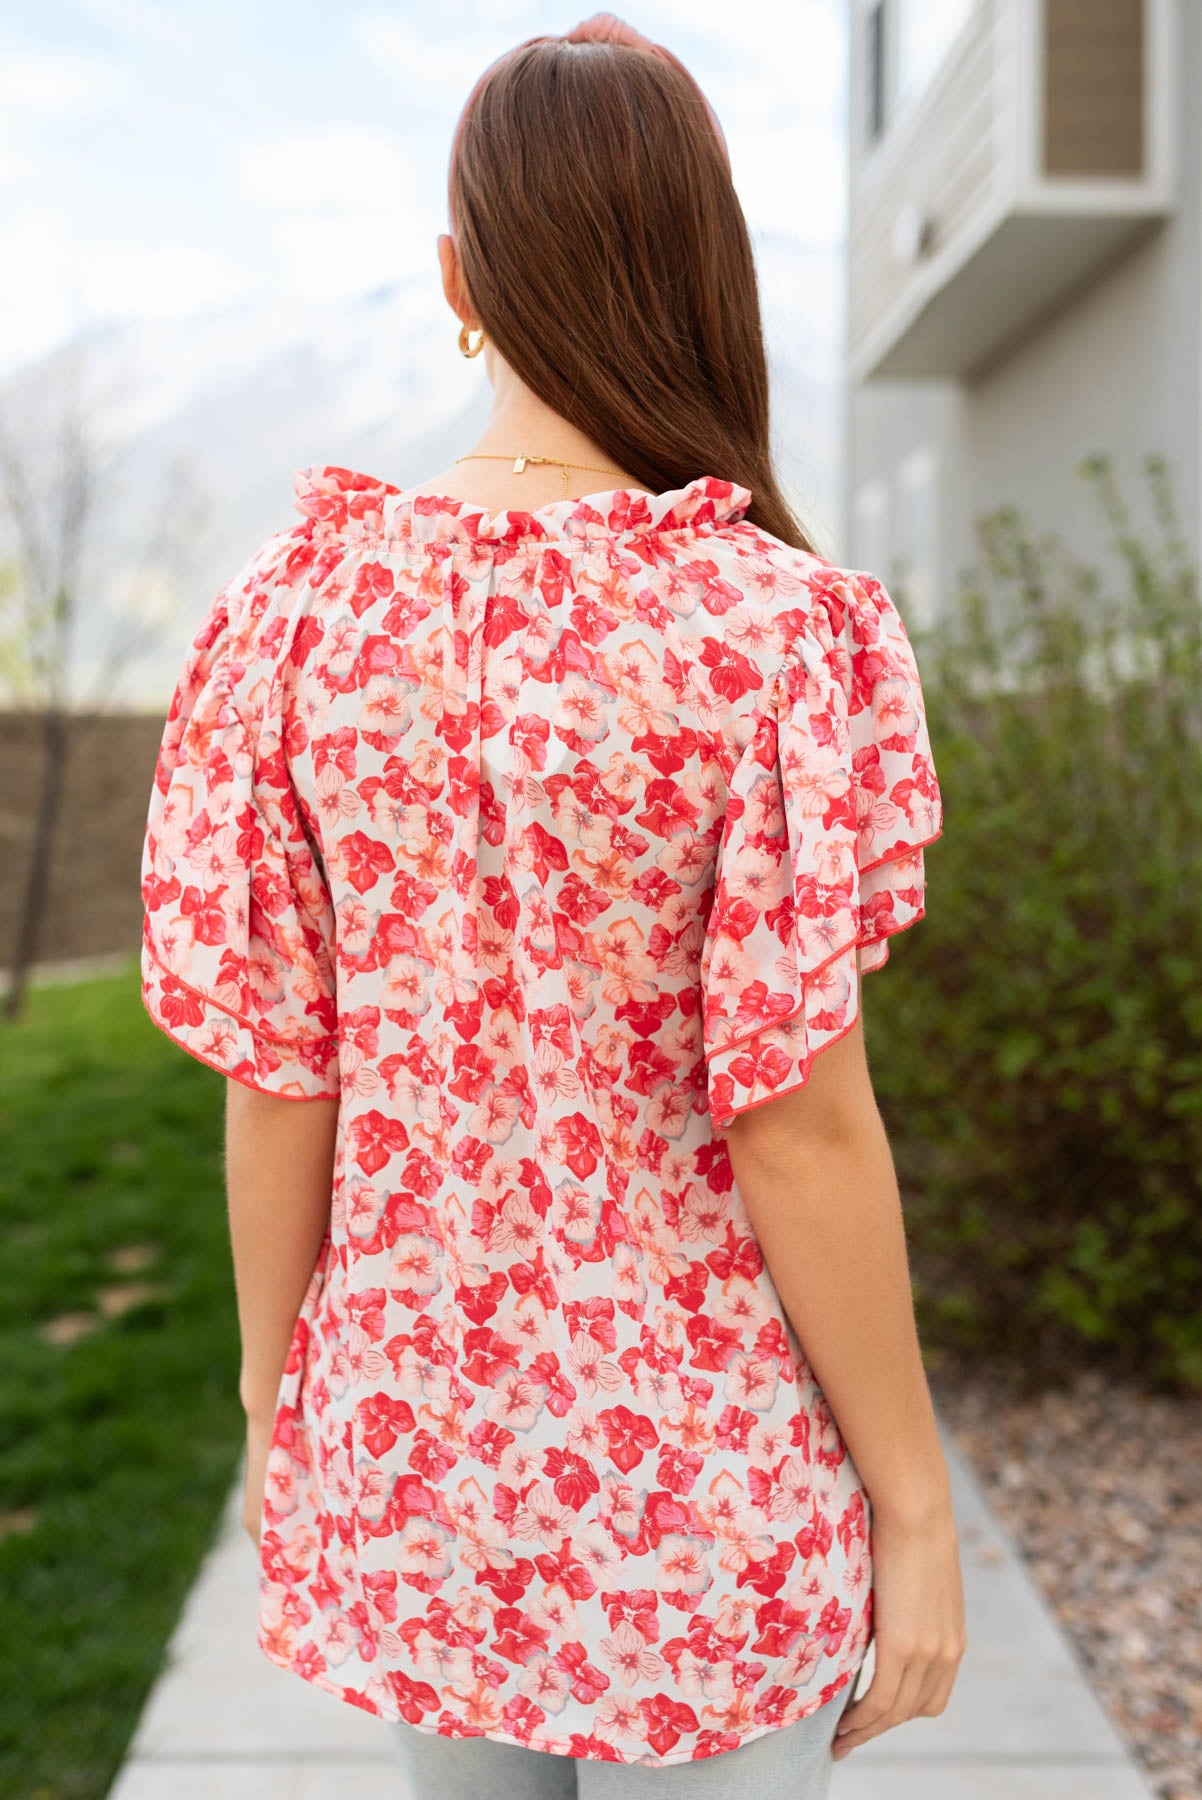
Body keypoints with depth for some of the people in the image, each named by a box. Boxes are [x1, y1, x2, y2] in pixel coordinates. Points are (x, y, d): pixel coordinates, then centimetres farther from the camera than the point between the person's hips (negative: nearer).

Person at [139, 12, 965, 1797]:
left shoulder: (302, 597, -9)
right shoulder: (789, 634, -20)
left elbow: (276, 1072, -6)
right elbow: (797, 1122, -20)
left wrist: (278, 1402, 8)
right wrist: (916, 1506, -6)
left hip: (411, 1430, 4)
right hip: (700, 1478, -3)